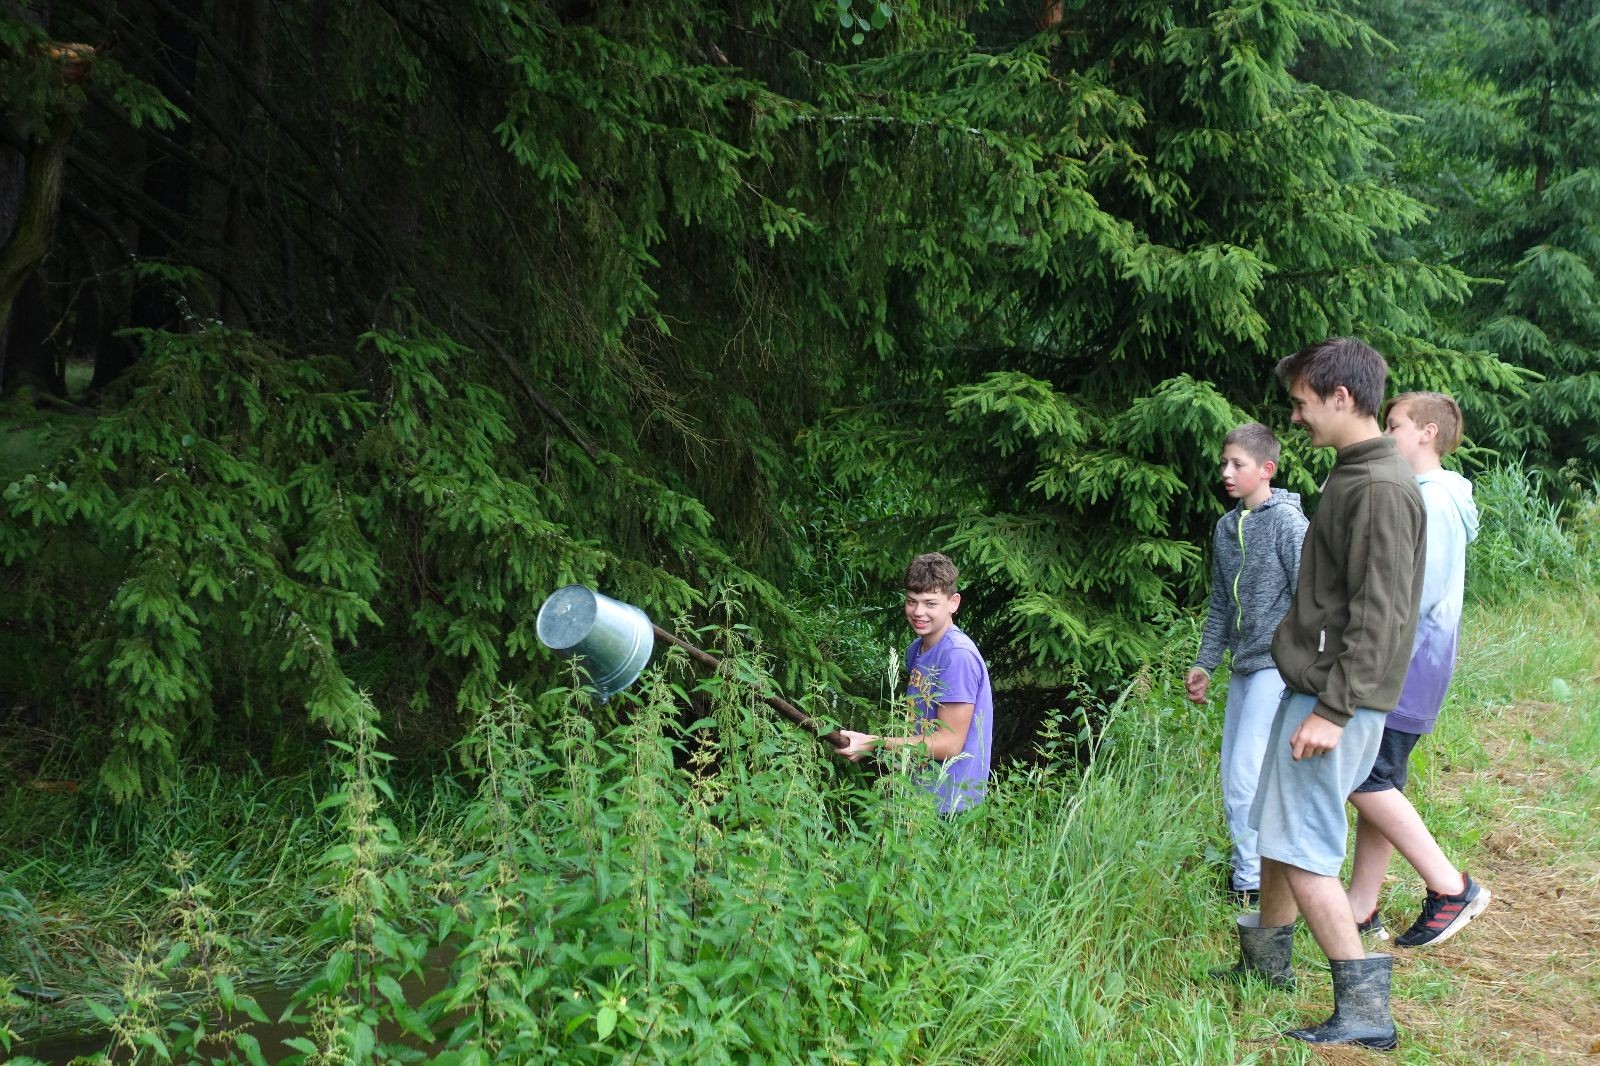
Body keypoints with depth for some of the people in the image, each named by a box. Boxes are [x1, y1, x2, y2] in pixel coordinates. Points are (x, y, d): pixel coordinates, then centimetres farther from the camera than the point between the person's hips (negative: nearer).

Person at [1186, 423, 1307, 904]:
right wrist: (1205, 664, 16)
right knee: (1234, 781, 11)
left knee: (1246, 779, -10)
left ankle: (1251, 882, -2)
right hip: (1243, 666, 8)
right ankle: (1245, 868, 21)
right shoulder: (1226, 528, 12)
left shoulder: (1288, 522, -9)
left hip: (1276, 665, -8)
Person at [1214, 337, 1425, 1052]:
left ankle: (1364, 1007, -3)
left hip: (1336, 696, -10)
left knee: (1302, 849, -8)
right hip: (1312, 685, 10)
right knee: (1275, 829, 20)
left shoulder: (1381, 489, -18)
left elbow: (1380, 615, -23)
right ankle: (1266, 958, 37)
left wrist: (1334, 710, -24)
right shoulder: (1351, 476, 14)